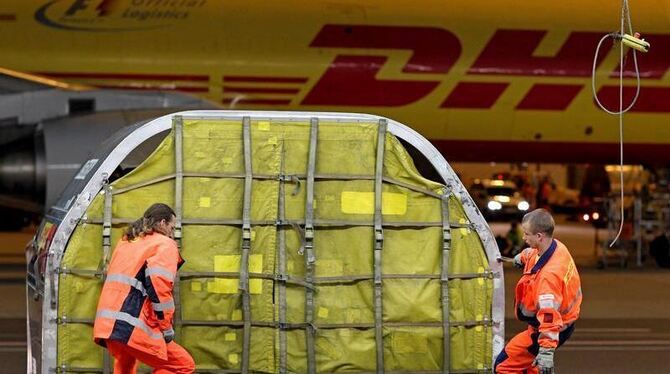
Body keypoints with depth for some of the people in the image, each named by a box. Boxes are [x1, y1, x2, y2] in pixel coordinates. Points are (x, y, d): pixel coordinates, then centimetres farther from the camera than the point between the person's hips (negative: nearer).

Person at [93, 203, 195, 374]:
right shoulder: (164, 244, 1)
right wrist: (166, 328, -7)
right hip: (132, 328, -9)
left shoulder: (125, 242, 28)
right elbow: (159, 287, -14)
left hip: (108, 324, 9)